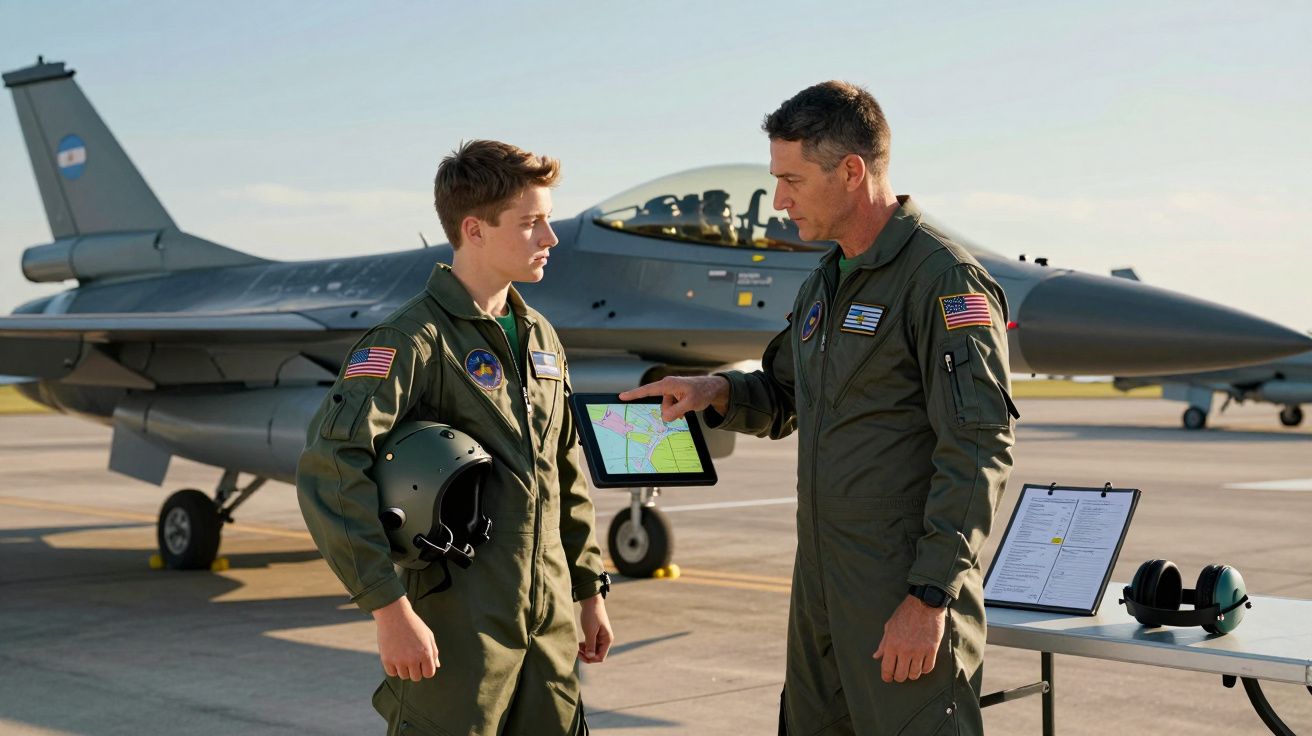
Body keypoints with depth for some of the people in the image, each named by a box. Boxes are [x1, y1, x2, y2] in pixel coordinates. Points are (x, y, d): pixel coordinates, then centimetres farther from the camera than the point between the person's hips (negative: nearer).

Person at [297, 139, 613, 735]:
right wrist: (389, 608, -26)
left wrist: (590, 592, 18)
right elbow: (329, 467, -23)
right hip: (456, 629, -7)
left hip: (546, 621, 7)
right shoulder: (415, 338, -13)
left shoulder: (540, 338, 12)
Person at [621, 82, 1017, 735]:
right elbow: (783, 398, 27)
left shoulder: (945, 278, -13)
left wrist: (930, 597, -22)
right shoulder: (825, 283, 15)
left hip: (908, 592, -9)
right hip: (822, 584, 9)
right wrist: (716, 391, 6)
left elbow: (977, 452, -19)